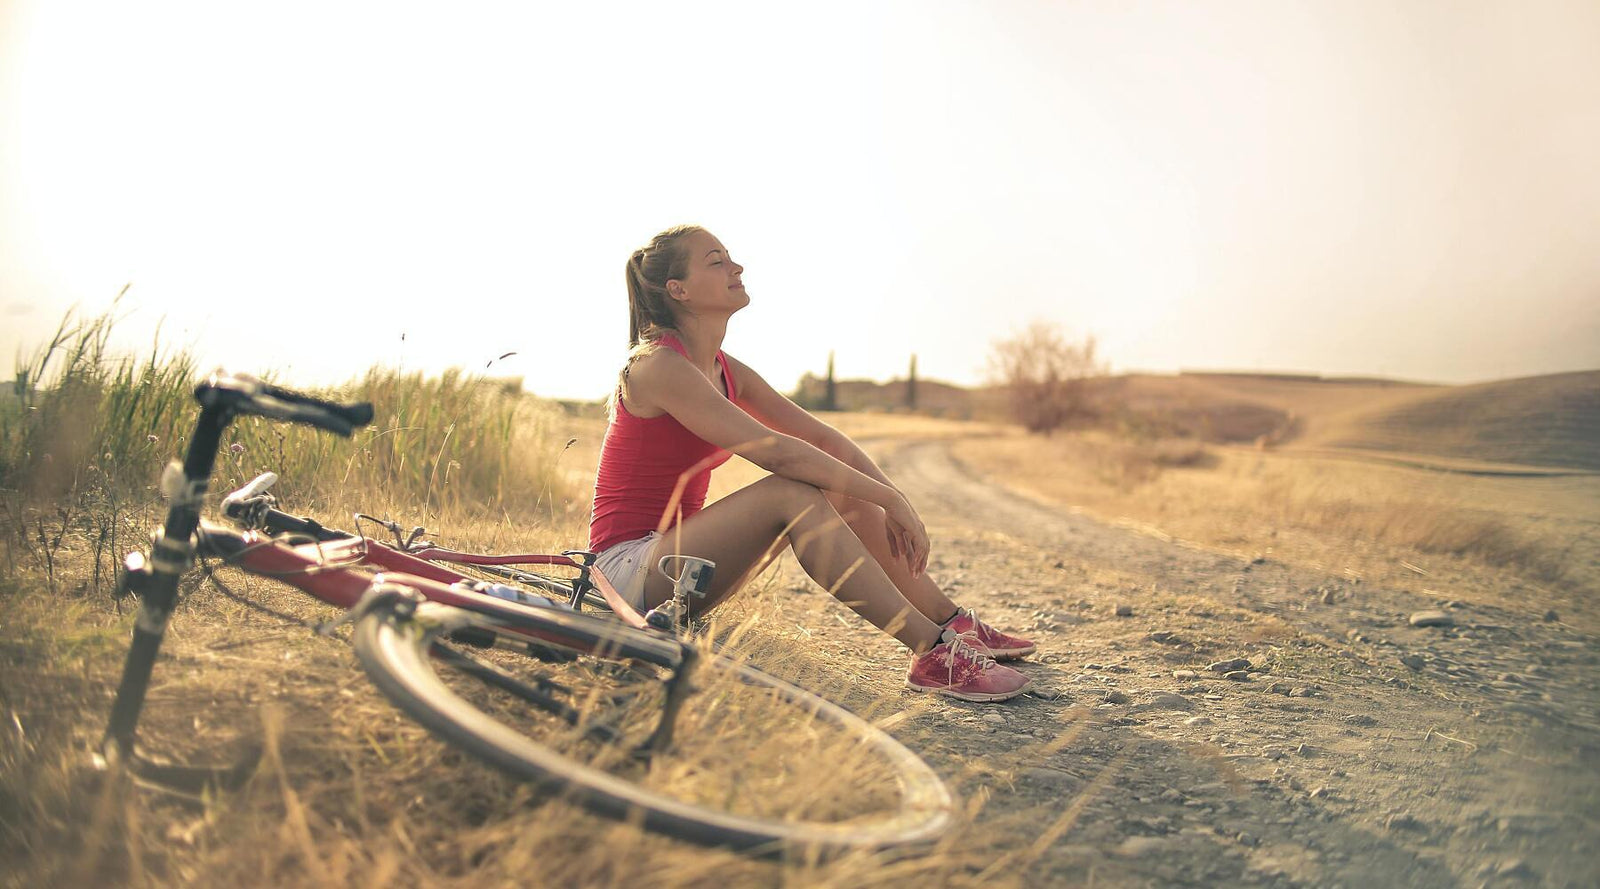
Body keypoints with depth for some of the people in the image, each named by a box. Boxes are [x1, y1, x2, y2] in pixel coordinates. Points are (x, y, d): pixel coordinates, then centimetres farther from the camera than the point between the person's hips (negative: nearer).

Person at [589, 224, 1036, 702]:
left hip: (672, 549, 9)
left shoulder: (725, 370, 9)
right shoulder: (658, 365, -19)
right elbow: (775, 450, -28)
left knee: (843, 491, -2)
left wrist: (893, 501, -9)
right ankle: (932, 653, -28)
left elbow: (823, 437, 5)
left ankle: (955, 624, 3)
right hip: (629, 569, -8)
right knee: (791, 492, -28)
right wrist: (890, 499, -24)